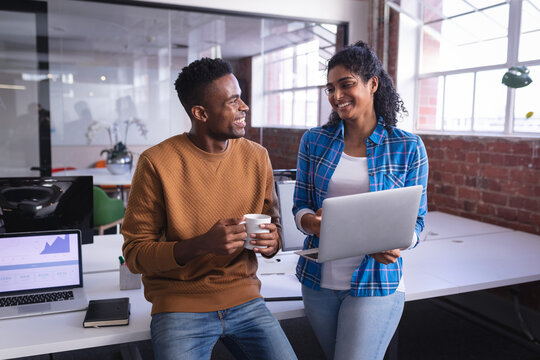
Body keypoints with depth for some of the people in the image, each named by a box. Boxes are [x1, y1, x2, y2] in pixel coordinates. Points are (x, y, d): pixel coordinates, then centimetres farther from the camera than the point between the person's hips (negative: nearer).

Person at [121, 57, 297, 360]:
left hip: (244, 298, 4)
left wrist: (272, 241, -12)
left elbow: (273, 221, 12)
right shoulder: (157, 162, -11)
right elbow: (135, 254, -9)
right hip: (180, 304, -3)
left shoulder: (257, 156, 2)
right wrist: (200, 245, -24)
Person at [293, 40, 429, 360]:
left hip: (375, 283, -3)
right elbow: (300, 206, 4)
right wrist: (312, 221, -19)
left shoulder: (408, 148, -5)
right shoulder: (314, 141, 2)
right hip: (318, 278, 4)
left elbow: (416, 220, -1)